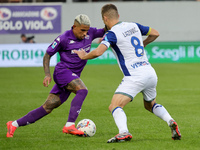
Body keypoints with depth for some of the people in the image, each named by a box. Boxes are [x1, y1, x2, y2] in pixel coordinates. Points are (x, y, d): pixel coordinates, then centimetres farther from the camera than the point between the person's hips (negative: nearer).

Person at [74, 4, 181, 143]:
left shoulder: (112, 34, -8)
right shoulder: (134, 26, 12)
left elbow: (98, 52, -21)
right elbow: (155, 33, 24)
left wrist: (84, 56, -1)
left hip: (135, 77, -7)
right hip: (151, 73, 7)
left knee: (115, 107, -9)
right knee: (150, 105, 29)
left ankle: (124, 132, -34)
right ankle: (171, 122, 6)